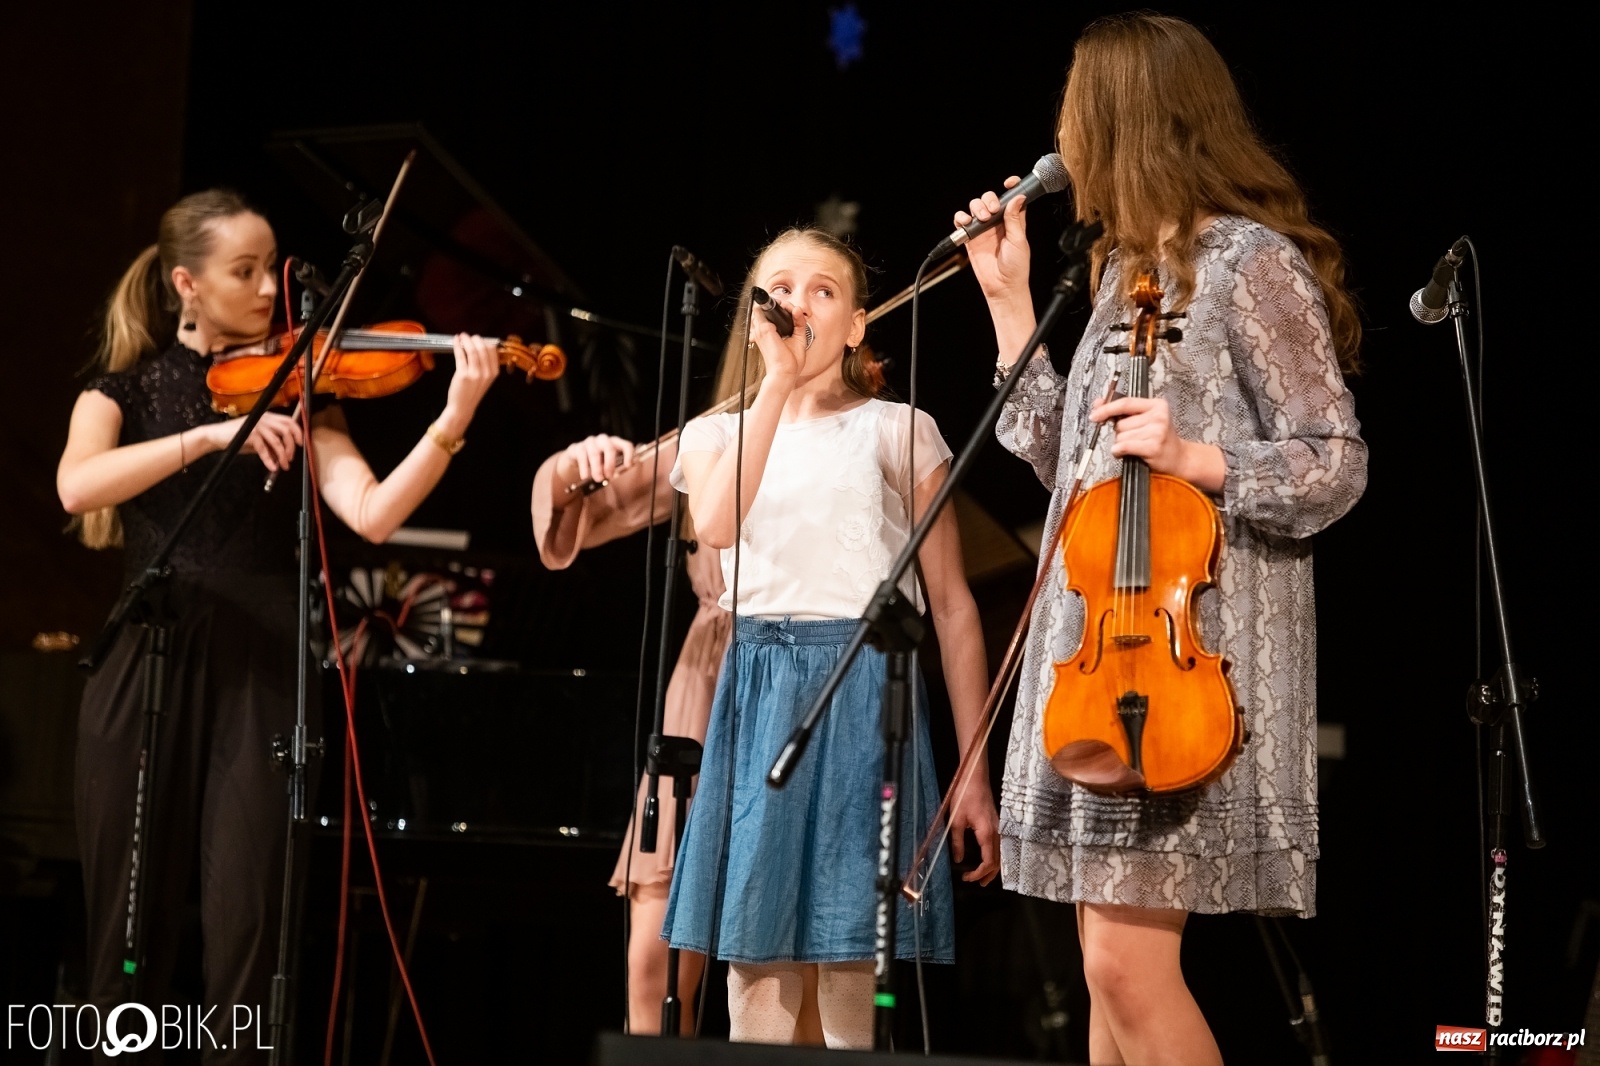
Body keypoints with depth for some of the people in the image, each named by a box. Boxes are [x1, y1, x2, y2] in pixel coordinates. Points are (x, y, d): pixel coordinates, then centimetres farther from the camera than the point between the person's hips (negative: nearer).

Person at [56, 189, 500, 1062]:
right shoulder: (124, 390, 8)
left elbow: (372, 514, -8)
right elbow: (76, 487, -15)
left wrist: (454, 421, -22)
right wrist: (212, 435, -25)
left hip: (259, 673, 0)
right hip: (146, 670, 0)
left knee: (247, 927, -7)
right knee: (129, 928, 4)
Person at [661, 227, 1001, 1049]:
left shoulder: (896, 431, 7)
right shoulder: (715, 435, 14)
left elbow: (952, 604, 4)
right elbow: (715, 526, -10)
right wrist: (778, 382, -10)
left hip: (865, 696, -2)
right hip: (755, 696, 3)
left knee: (851, 986, -5)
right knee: (756, 980, 2)